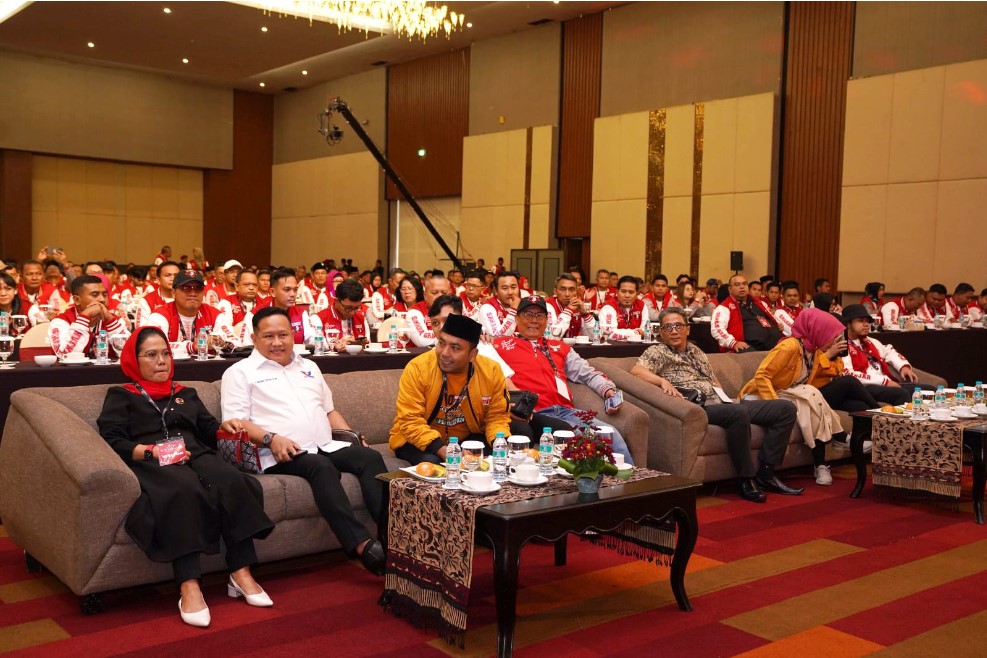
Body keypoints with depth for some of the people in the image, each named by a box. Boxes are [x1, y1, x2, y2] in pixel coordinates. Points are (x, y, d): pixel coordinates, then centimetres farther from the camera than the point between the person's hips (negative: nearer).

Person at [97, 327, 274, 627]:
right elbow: (112, 441, 3)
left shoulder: (186, 394, 33)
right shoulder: (121, 396, 20)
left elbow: (207, 428, 24)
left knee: (231, 481, -32)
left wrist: (223, 427, 0)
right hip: (152, 464, -4)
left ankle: (241, 573, -33)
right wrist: (151, 451, -14)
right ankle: (189, 587, -46)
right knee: (183, 489, -40)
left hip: (196, 455, 4)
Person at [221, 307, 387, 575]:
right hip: (282, 455, -6)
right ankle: (362, 545, -43)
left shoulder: (308, 367, 27)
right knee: (321, 466, -36)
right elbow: (235, 422, -4)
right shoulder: (240, 373, 8)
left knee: (370, 457, -22)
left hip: (327, 447, 6)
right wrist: (271, 439, -19)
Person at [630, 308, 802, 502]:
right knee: (738, 413, -39)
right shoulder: (657, 352, 4)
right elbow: (636, 370, -15)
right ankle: (746, 480, -25)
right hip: (700, 407, -8)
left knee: (786, 408, -1)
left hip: (723, 403, 8)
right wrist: (663, 381, -29)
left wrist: (725, 397, 10)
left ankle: (765, 473, -5)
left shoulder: (696, 351, 26)